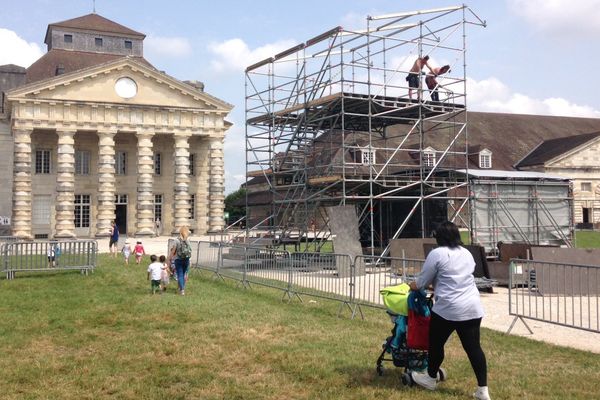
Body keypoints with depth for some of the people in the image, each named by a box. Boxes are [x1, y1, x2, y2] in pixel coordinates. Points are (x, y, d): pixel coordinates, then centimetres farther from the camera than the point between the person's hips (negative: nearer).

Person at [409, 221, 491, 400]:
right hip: (473, 308, 6)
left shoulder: (437, 254, -7)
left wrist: (413, 286, 21)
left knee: (436, 344, 13)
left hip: (448, 309, -6)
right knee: (474, 347, 7)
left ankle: (431, 379, 29)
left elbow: (422, 281, 0)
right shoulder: (467, 253, 14)